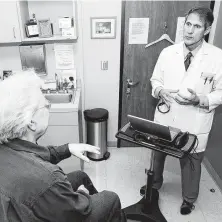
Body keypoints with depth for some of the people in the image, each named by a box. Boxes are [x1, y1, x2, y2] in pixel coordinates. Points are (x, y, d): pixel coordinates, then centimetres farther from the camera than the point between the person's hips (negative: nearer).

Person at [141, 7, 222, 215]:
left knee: (191, 161, 17)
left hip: (194, 123, -2)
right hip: (165, 116, 3)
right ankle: (155, 183, 52)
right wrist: (160, 90, -16)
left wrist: (200, 100, -26)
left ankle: (189, 198, 45)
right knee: (157, 153, 22)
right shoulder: (168, 52, -3)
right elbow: (155, 79, 7)